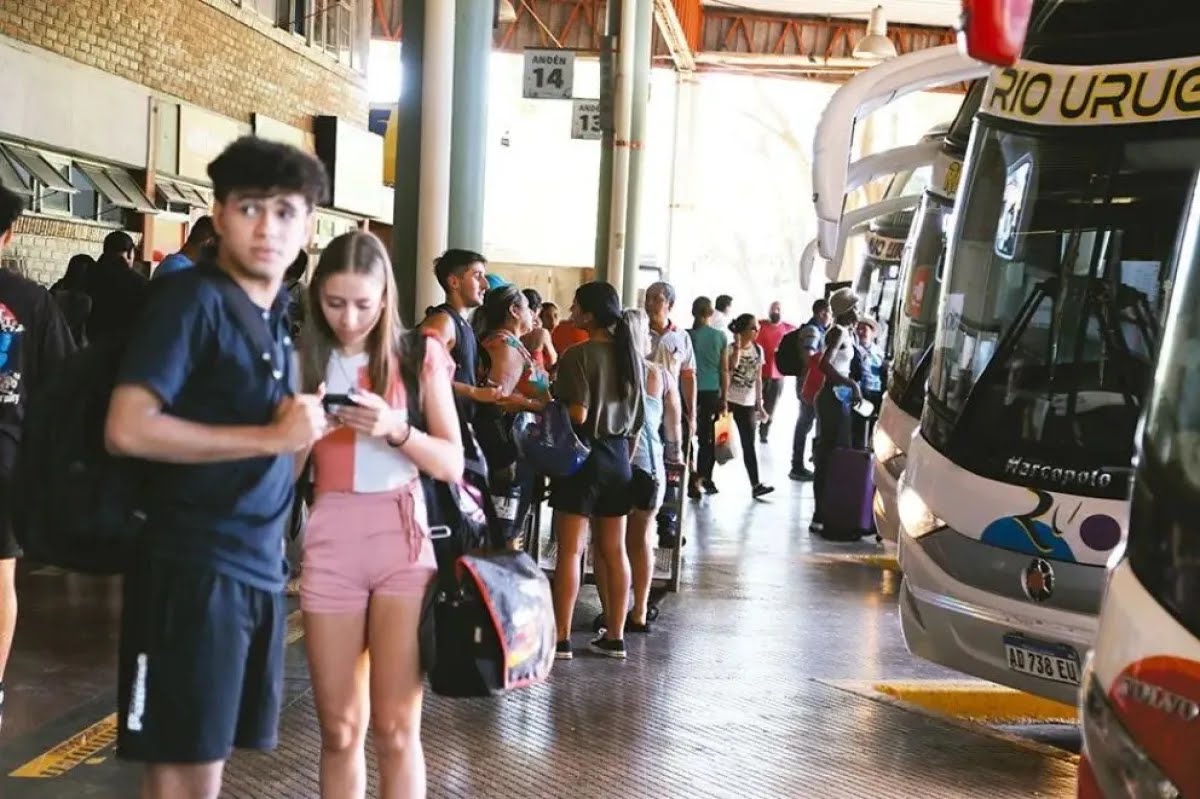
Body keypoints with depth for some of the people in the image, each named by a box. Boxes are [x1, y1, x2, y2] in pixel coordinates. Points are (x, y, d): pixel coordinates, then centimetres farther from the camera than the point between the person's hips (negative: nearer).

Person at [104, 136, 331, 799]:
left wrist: (304, 429, 6)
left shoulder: (277, 314, 13)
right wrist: (273, 435, -17)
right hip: (192, 565, -8)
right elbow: (127, 429, -21)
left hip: (261, 566, 8)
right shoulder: (192, 299, -10)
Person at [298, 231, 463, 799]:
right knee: (339, 729, 6)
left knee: (395, 729, -3)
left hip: (403, 540, -2)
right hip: (329, 541, 2)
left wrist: (395, 429, -18)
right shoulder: (306, 361, 7)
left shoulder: (419, 355, 3)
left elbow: (452, 464, -1)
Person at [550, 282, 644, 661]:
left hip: (583, 455, -7)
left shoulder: (579, 355, -14)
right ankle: (615, 636, 17)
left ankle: (560, 638, 0)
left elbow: (577, 415, -20)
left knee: (570, 550, -2)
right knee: (614, 550, 11)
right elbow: (638, 416, 13)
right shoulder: (629, 354, 9)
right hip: (618, 457, 7)